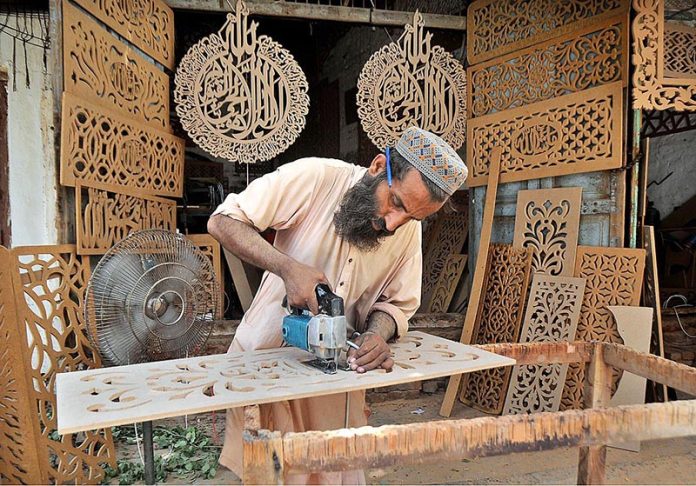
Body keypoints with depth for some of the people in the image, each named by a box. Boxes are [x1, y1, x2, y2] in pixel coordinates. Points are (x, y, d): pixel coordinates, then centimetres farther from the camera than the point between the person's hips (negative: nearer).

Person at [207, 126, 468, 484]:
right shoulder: (313, 178, -22)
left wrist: (378, 334, -22)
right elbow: (223, 222, -20)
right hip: (264, 358, -2)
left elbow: (397, 303, 0)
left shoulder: (409, 230, -7)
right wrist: (287, 267, -33)